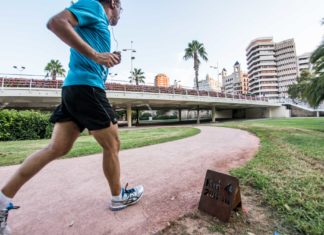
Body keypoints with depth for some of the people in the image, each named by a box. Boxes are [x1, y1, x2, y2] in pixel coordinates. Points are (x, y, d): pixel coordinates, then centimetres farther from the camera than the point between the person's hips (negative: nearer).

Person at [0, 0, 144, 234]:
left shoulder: (99, 23, 30)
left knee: (57, 148, 8)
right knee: (112, 145, 0)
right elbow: (56, 22, -12)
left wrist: (108, 60, 22)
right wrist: (94, 54, -18)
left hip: (75, 88, 10)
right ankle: (119, 197, 18)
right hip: (87, 88, -10)